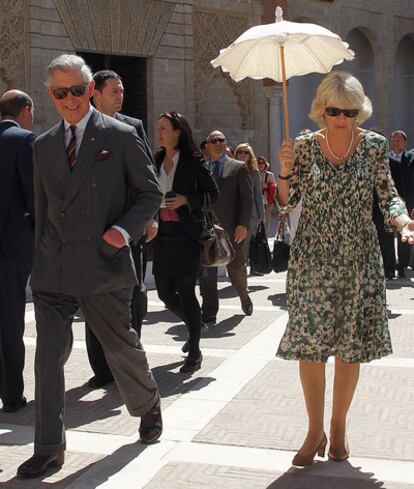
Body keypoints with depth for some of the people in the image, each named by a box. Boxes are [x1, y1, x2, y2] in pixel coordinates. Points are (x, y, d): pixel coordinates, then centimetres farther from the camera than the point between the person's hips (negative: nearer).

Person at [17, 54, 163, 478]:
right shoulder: (43, 146, 12)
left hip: (103, 266, -4)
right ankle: (49, 448, 11)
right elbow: (42, 209, 17)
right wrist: (40, 262, 15)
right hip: (52, 273, 4)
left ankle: (148, 406, 39)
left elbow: (150, 193, 2)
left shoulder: (120, 136, -1)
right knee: (48, 356, 1)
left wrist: (125, 229, -14)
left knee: (121, 347, 10)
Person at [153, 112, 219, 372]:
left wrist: (186, 200, -14)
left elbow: (213, 193, -1)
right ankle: (194, 326, 36)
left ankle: (195, 352, 7)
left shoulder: (193, 161, -5)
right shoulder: (156, 161, 9)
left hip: (187, 236, -5)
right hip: (163, 236, 5)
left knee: (186, 291, -5)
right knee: (165, 292, 9)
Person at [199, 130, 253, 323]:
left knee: (236, 269, 8)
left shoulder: (239, 168, 5)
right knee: (206, 271, -3)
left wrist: (243, 225, -11)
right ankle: (209, 312, 3)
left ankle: (244, 297, 36)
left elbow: (247, 198, -1)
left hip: (231, 228, -2)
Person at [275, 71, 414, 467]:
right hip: (312, 258, 0)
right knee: (308, 344, -3)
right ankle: (315, 431, 13)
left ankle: (338, 427, 25)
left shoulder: (374, 146, 0)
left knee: (351, 345, 6)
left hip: (358, 259, 0)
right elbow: (287, 202, 2)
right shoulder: (305, 146, 0)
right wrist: (285, 169, -16)